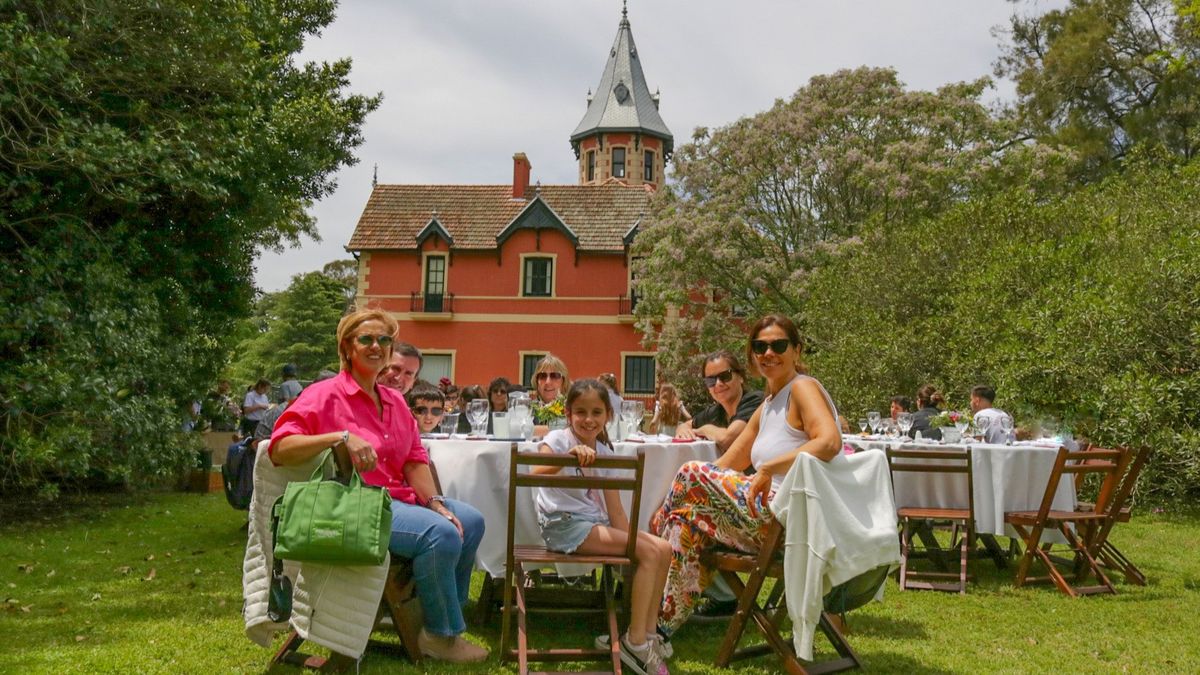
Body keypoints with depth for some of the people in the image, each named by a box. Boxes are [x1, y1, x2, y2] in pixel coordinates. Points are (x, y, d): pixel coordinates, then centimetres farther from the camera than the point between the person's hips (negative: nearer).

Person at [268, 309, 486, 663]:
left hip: (399, 498, 8)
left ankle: (444, 617, 17)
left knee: (470, 521, 1)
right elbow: (279, 448, -20)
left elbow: (415, 461, 10)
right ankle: (440, 636, -6)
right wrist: (342, 437, -31)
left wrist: (436, 503, -6)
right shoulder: (325, 395, -7)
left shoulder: (395, 401, 14)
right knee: (441, 534, -26)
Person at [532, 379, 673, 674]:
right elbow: (535, 475, -27)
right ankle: (635, 642, -7)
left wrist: (628, 539, -5)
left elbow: (615, 509, 8)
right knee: (648, 552, -18)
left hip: (595, 522, 7)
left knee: (662, 549, -5)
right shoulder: (558, 439, -7)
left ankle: (647, 633, 4)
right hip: (564, 524, -7)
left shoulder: (604, 453, 11)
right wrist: (568, 456, -41)